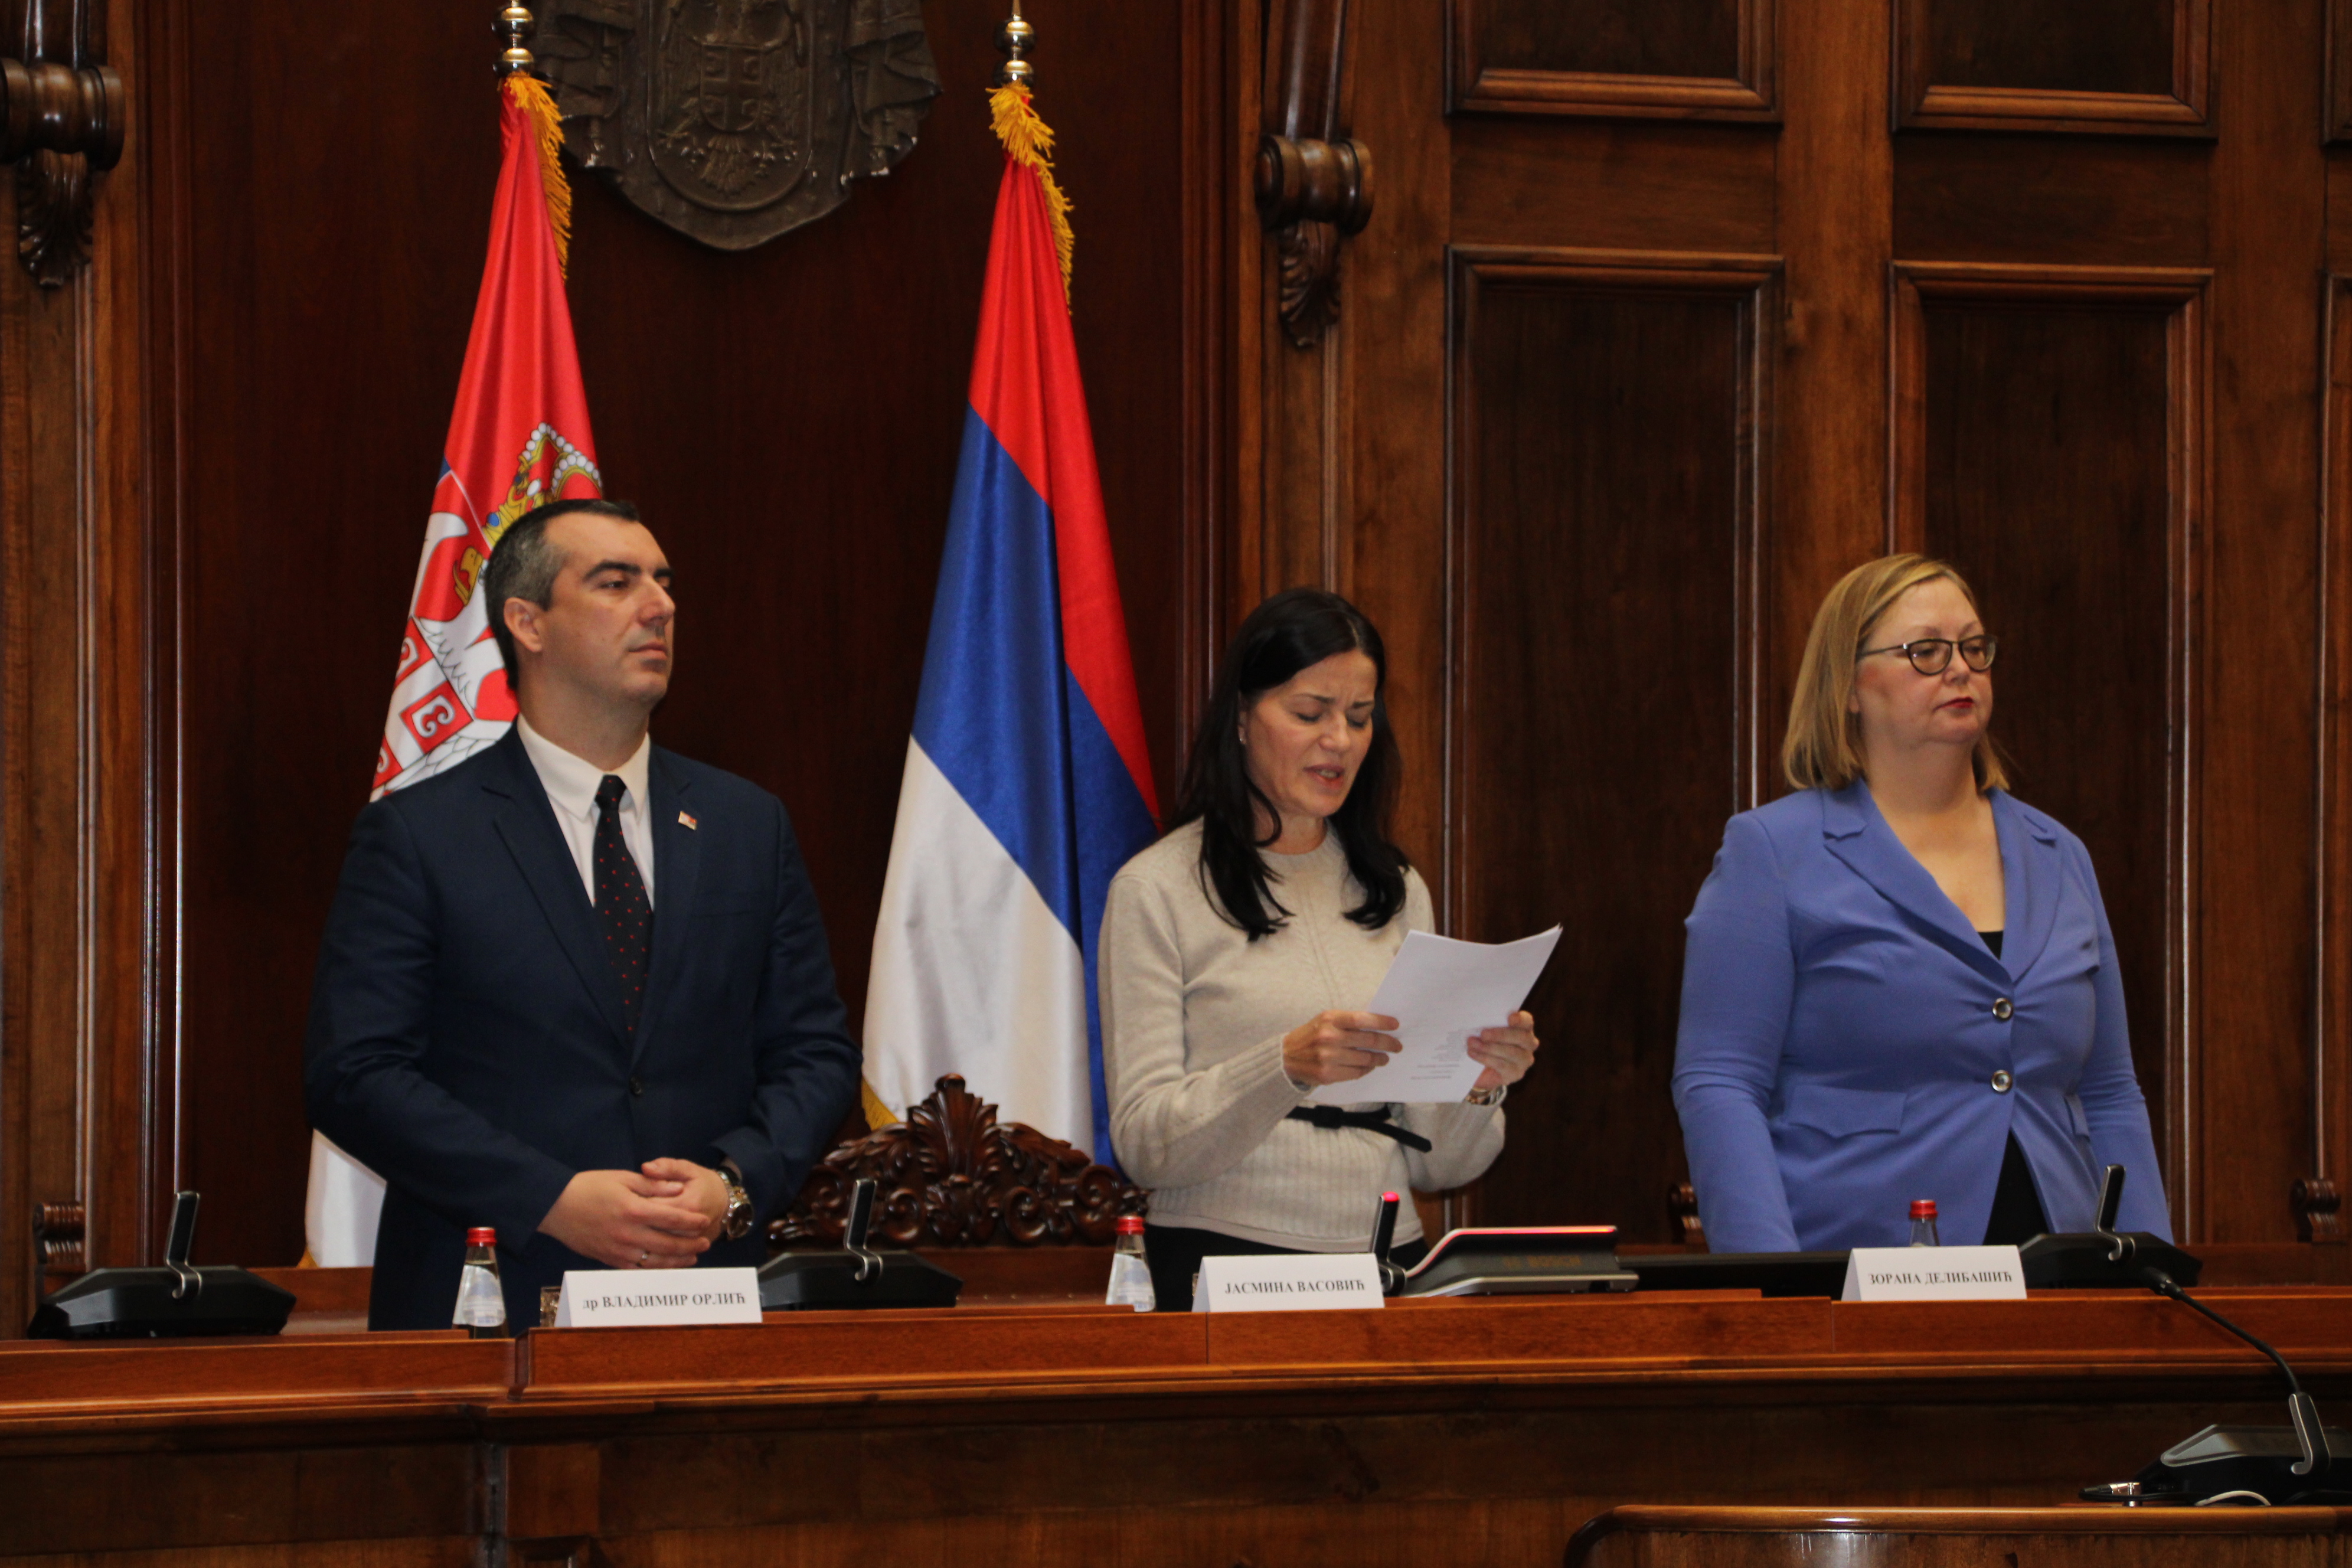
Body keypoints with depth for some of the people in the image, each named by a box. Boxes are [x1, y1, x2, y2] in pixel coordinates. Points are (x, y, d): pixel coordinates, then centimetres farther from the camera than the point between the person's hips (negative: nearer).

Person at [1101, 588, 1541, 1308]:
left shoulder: (1397, 892, 16)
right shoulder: (1158, 891, 1)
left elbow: (1432, 1165, 15)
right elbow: (1144, 1144, -6)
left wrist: (1480, 1088, -6)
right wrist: (1286, 1067, -20)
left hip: (1386, 1265, 4)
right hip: (1224, 1261, -4)